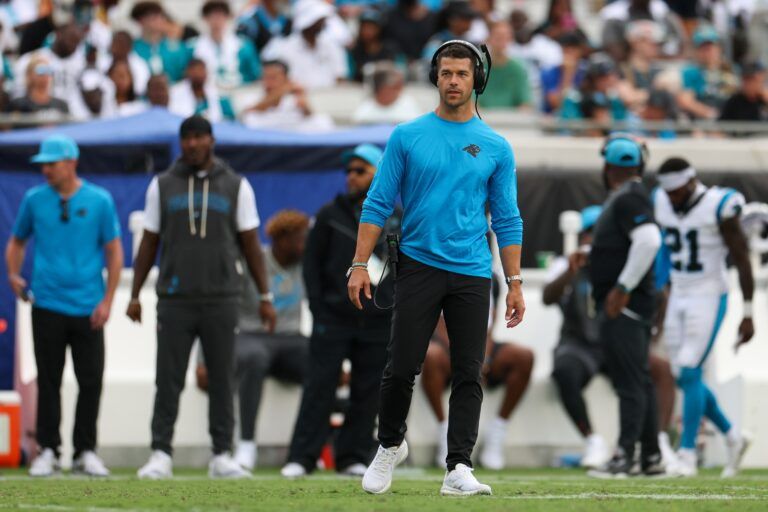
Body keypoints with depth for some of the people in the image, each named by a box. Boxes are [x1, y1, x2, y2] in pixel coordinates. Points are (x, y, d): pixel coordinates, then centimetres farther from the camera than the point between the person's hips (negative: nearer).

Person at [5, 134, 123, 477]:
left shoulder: (99, 201, 2)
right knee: (49, 382, 1)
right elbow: (17, 241, 18)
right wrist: (14, 275, 0)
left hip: (88, 308, -1)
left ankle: (85, 452, 8)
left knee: (91, 382, -1)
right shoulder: (34, 199, 6)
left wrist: (107, 301, -2)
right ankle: (47, 451, 6)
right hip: (47, 305, 1)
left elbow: (114, 252, 4)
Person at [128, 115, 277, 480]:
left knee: (222, 380, 2)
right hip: (175, 299, 0)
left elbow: (251, 245, 7)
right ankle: (160, 456, -2)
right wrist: (134, 295, 7)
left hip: (221, 299, 0)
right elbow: (149, 244, 10)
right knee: (168, 381, -3)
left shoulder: (235, 186, 5)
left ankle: (222, 457, 7)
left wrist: (265, 297, 3)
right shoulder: (163, 186, 7)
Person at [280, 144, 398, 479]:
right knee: (319, 388, -6)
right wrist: (318, 305, -4)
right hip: (333, 319, -2)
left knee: (367, 393, 2)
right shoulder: (331, 215, 5)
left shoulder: (397, 219, 8)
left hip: (379, 323, 2)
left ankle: (353, 457, 10)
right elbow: (312, 261, 6)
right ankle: (301, 458, -5)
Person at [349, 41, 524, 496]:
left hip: (472, 274, 1)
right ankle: (390, 446, 22)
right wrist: (360, 265, -5)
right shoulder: (408, 137, 2)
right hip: (419, 266, -1)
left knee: (469, 374, -3)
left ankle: (459, 468, -4)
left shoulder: (496, 147, 5)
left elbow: (507, 219, 7)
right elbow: (378, 204, 3)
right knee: (402, 368, -2)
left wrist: (515, 283, 1)